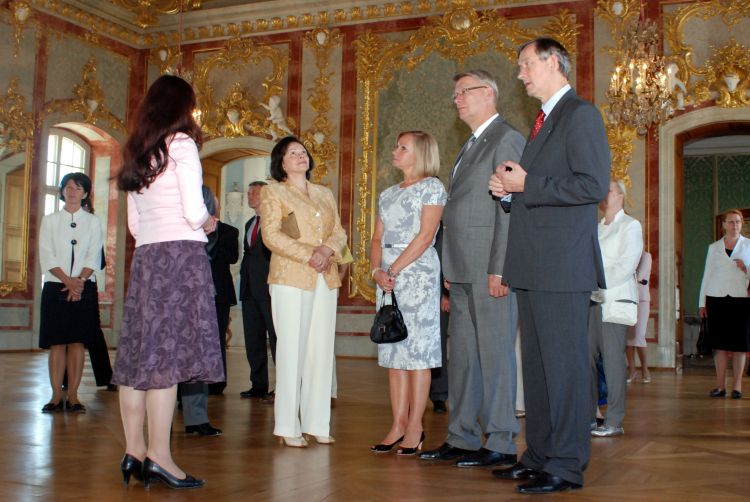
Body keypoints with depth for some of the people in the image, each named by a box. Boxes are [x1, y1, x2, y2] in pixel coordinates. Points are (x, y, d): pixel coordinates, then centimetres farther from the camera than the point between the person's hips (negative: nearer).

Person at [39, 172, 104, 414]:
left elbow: (94, 256, 1)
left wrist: (80, 280, -14)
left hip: (84, 287, 0)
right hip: (55, 286, 0)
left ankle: (73, 396, 1)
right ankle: (57, 396, 1)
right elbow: (47, 257, 0)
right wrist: (68, 281, -13)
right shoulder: (50, 220, 11)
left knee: (77, 341, -2)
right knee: (57, 342, -2)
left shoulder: (93, 222, 11)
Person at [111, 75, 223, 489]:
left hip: (144, 256, 7)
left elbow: (133, 224, 17)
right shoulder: (181, 144, -2)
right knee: (168, 353, -9)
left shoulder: (137, 152, 19)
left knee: (140, 353, 6)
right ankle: (158, 456, -10)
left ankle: (134, 451, 10)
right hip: (181, 255, -7)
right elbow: (194, 212, -11)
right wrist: (208, 223, 8)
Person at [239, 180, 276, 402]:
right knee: (253, 339, 9)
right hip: (250, 287, 8)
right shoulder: (250, 223, 22)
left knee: (276, 337, -7)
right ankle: (259, 385, 15)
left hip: (268, 285, -8)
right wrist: (244, 278, 10)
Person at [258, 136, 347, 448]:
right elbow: (271, 235, -6)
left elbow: (339, 232, 15)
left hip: (325, 279, 5)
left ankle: (317, 423, 8)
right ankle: (288, 427, -2)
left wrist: (328, 249, -7)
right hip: (290, 279, -5)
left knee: (321, 350, 3)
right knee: (292, 350, -6)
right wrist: (308, 255, -15)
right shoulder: (273, 192, 6)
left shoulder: (325, 194, 22)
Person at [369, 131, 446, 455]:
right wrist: (377, 270, -4)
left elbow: (425, 236, -11)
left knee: (417, 348, -5)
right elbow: (377, 238, 14)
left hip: (417, 273, -7)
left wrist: (395, 269, -16)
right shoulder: (388, 194, 19)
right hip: (388, 277, 7)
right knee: (393, 350, 5)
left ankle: (415, 426, 0)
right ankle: (398, 425, 9)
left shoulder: (432, 187, -1)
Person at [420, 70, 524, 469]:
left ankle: (501, 444, 5)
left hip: (489, 269, -9)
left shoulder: (506, 140, -6)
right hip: (462, 270, 9)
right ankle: (462, 437, 20)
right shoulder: (471, 146, 23)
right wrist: (451, 269, 15)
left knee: (495, 353, -3)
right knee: (462, 354, 12)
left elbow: (509, 210, -15)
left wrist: (499, 269, -20)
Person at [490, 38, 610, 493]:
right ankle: (540, 456, 22)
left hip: (563, 266, -10)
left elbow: (594, 185, -17)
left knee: (565, 363, -5)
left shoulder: (581, 114, -7)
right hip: (534, 266, 10)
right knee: (536, 364, 13)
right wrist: (510, 188, 8)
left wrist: (527, 183, -14)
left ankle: (567, 467, 3)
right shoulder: (544, 121, 22)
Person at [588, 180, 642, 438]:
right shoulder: (595, 228, 22)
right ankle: (588, 416, 5)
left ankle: (614, 422, -4)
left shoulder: (630, 226, 4)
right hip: (592, 300, 6)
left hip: (614, 298, -6)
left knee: (612, 358, -8)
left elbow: (626, 266, -7)